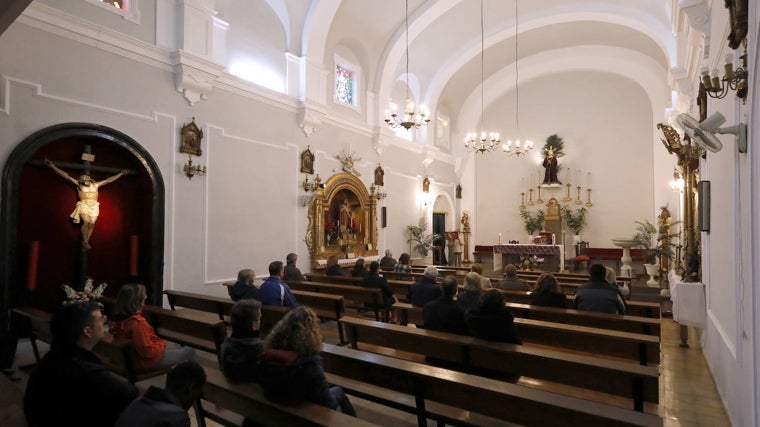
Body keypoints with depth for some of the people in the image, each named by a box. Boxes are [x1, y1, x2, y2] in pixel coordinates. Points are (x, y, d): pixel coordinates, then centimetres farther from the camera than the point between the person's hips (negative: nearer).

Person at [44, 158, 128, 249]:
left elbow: (109, 180, 20)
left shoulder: (95, 185, 15)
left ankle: (86, 242, 1)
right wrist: (53, 166, 3)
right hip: (84, 205, -2)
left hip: (94, 206, 2)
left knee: (91, 224, -7)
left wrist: (121, 173, 22)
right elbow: (67, 176, 6)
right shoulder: (79, 184, 9)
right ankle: (84, 242, -7)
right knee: (86, 222, -19)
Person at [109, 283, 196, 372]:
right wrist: (162, 344, -13)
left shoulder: (118, 319, -7)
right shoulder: (137, 323, -35)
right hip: (147, 362, -9)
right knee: (189, 352, 4)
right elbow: (148, 351, -29)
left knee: (178, 348, 26)